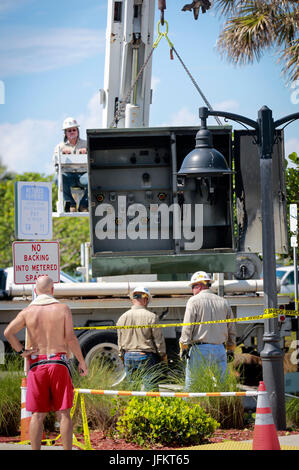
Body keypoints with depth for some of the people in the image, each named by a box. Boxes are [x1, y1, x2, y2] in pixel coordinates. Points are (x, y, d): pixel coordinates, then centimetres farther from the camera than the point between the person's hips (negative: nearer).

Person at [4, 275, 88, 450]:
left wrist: (21, 351, 0)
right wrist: (82, 362, 3)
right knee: (64, 413, 2)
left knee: (38, 415, 4)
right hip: (59, 363, -1)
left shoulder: (28, 312, 4)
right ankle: (67, 449, 0)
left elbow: (8, 332, -10)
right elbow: (71, 338, -5)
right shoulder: (63, 309, 1)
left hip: (37, 365, 1)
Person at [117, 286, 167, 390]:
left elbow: (120, 342, 12)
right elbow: (158, 339, -5)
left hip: (128, 356, 5)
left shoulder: (122, 318, 5)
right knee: (150, 386, -3)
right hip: (146, 357, -5)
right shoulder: (151, 317, -10)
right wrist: (163, 355, 7)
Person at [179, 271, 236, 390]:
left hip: (199, 349, -4)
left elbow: (187, 327, -7)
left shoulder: (194, 301, -2)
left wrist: (183, 347, -5)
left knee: (192, 387, -3)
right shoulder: (223, 302, 13)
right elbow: (231, 329, 17)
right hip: (219, 349, 4)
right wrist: (231, 349, 23)